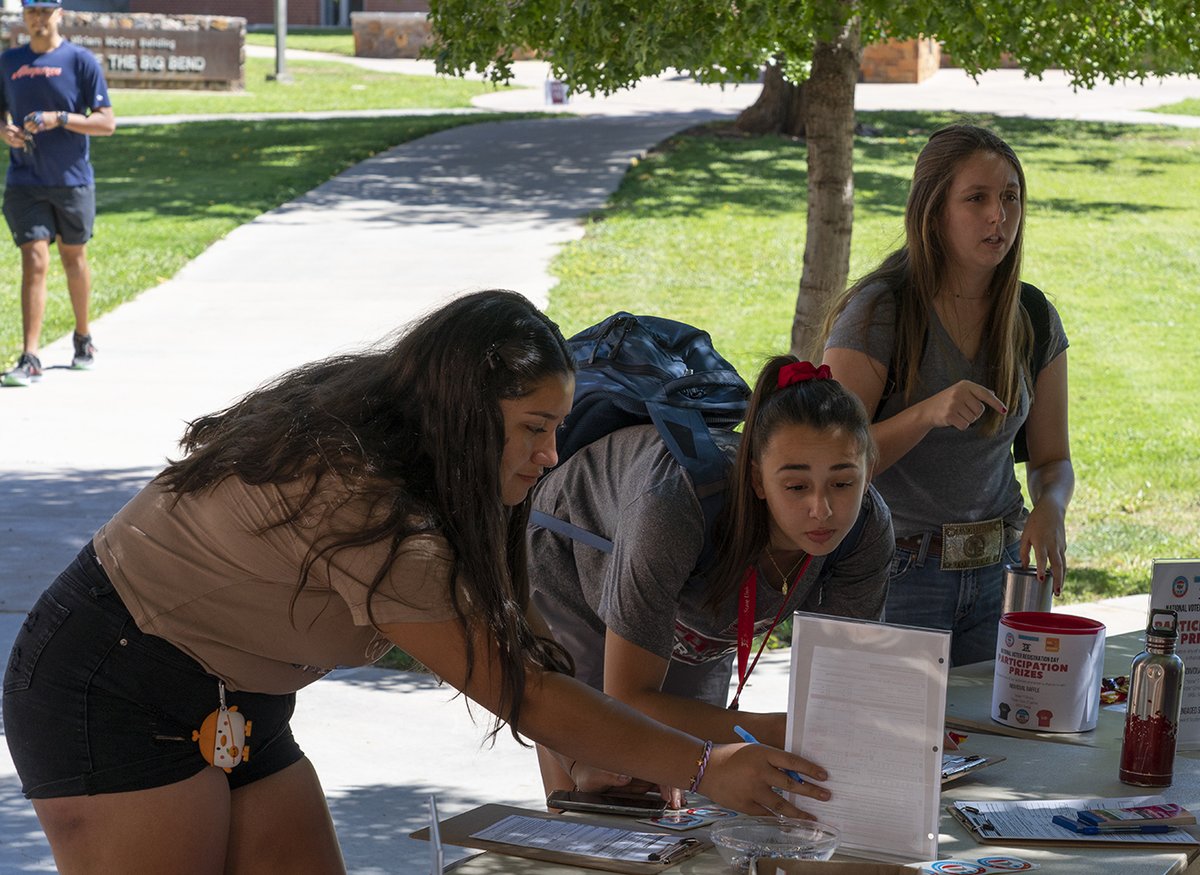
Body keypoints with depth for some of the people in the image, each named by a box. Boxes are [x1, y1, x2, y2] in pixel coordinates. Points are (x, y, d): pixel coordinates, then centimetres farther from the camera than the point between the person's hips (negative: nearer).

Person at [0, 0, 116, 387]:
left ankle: (83, 338, 34)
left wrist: (60, 118, -21)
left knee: (73, 258, 12)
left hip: (73, 180, -1)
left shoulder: (81, 61, -4)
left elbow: (107, 123, -7)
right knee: (34, 261, -10)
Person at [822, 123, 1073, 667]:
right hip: (897, 575, -4)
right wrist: (927, 414, -29)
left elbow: (1052, 458, 9)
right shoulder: (878, 313, -13)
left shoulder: (1034, 318, 2)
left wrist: (1049, 506, -14)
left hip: (998, 572, 5)